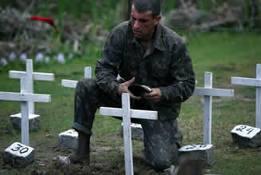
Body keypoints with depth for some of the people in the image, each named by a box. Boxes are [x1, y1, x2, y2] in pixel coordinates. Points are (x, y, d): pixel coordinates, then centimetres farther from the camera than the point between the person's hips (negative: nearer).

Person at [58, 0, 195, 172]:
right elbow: (103, 68, -14)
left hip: (159, 105, -3)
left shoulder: (175, 44, -20)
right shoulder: (120, 33, -16)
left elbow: (187, 85, -13)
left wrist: (163, 93, -33)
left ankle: (172, 137, 19)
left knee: (161, 162, -19)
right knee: (85, 87, -21)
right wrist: (116, 87, -36)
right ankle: (82, 150, -11)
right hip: (127, 95, 3)